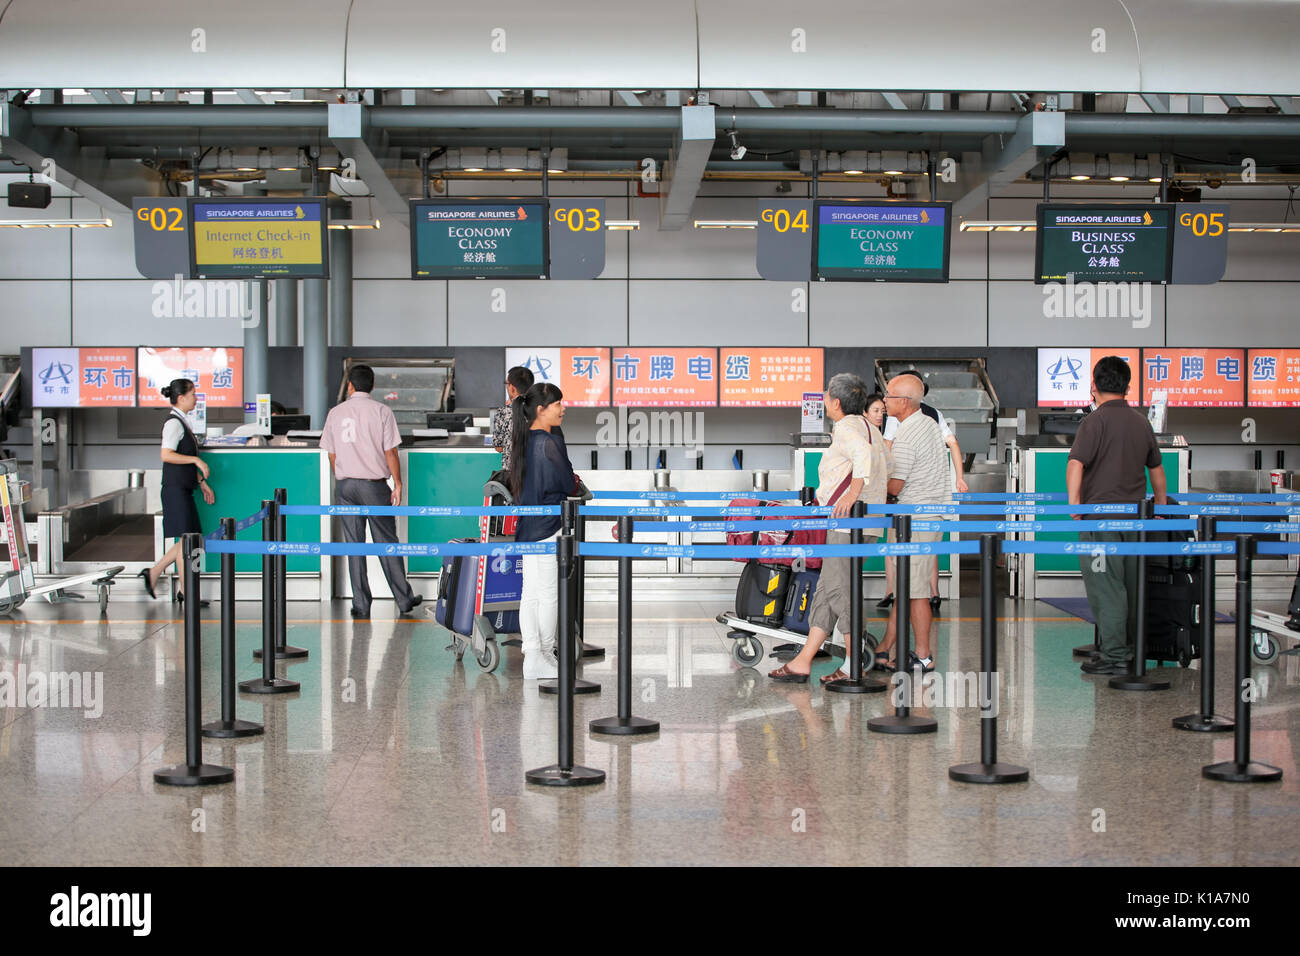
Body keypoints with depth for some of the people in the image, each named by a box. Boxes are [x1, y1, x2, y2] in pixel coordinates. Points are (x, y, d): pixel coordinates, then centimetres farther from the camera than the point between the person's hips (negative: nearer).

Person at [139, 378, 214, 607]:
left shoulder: (182, 422, 17)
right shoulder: (174, 423, -12)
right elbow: (166, 455, -24)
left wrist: (202, 481, 21)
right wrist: (196, 460, -21)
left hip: (184, 489, 10)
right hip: (175, 489, -10)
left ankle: (153, 573, 18)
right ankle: (185, 592, 1)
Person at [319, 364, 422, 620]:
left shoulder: (335, 413, 5)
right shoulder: (381, 411, -4)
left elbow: (332, 455, 9)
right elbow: (390, 452, -6)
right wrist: (398, 484, 0)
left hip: (344, 484, 2)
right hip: (374, 484, -2)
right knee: (386, 542, 6)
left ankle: (361, 605, 6)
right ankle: (404, 600, 12)